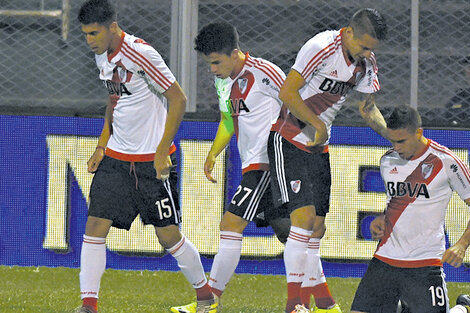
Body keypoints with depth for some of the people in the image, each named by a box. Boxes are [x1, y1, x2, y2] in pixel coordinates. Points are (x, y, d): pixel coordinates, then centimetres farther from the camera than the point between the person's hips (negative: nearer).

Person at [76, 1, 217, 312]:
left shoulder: (140, 54, -19)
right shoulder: (103, 56, 6)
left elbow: (178, 99, -17)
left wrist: (162, 152, -19)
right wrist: (102, 146, 15)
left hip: (153, 160, -7)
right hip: (116, 158, 7)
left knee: (168, 234, -1)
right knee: (95, 225, -6)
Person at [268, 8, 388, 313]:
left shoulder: (366, 62, 4)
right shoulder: (322, 48, -21)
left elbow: (367, 107, 16)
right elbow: (287, 93, -24)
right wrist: (318, 124, -18)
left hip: (318, 147, 8)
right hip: (289, 140, -8)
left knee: (317, 228, 8)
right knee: (304, 216, -17)